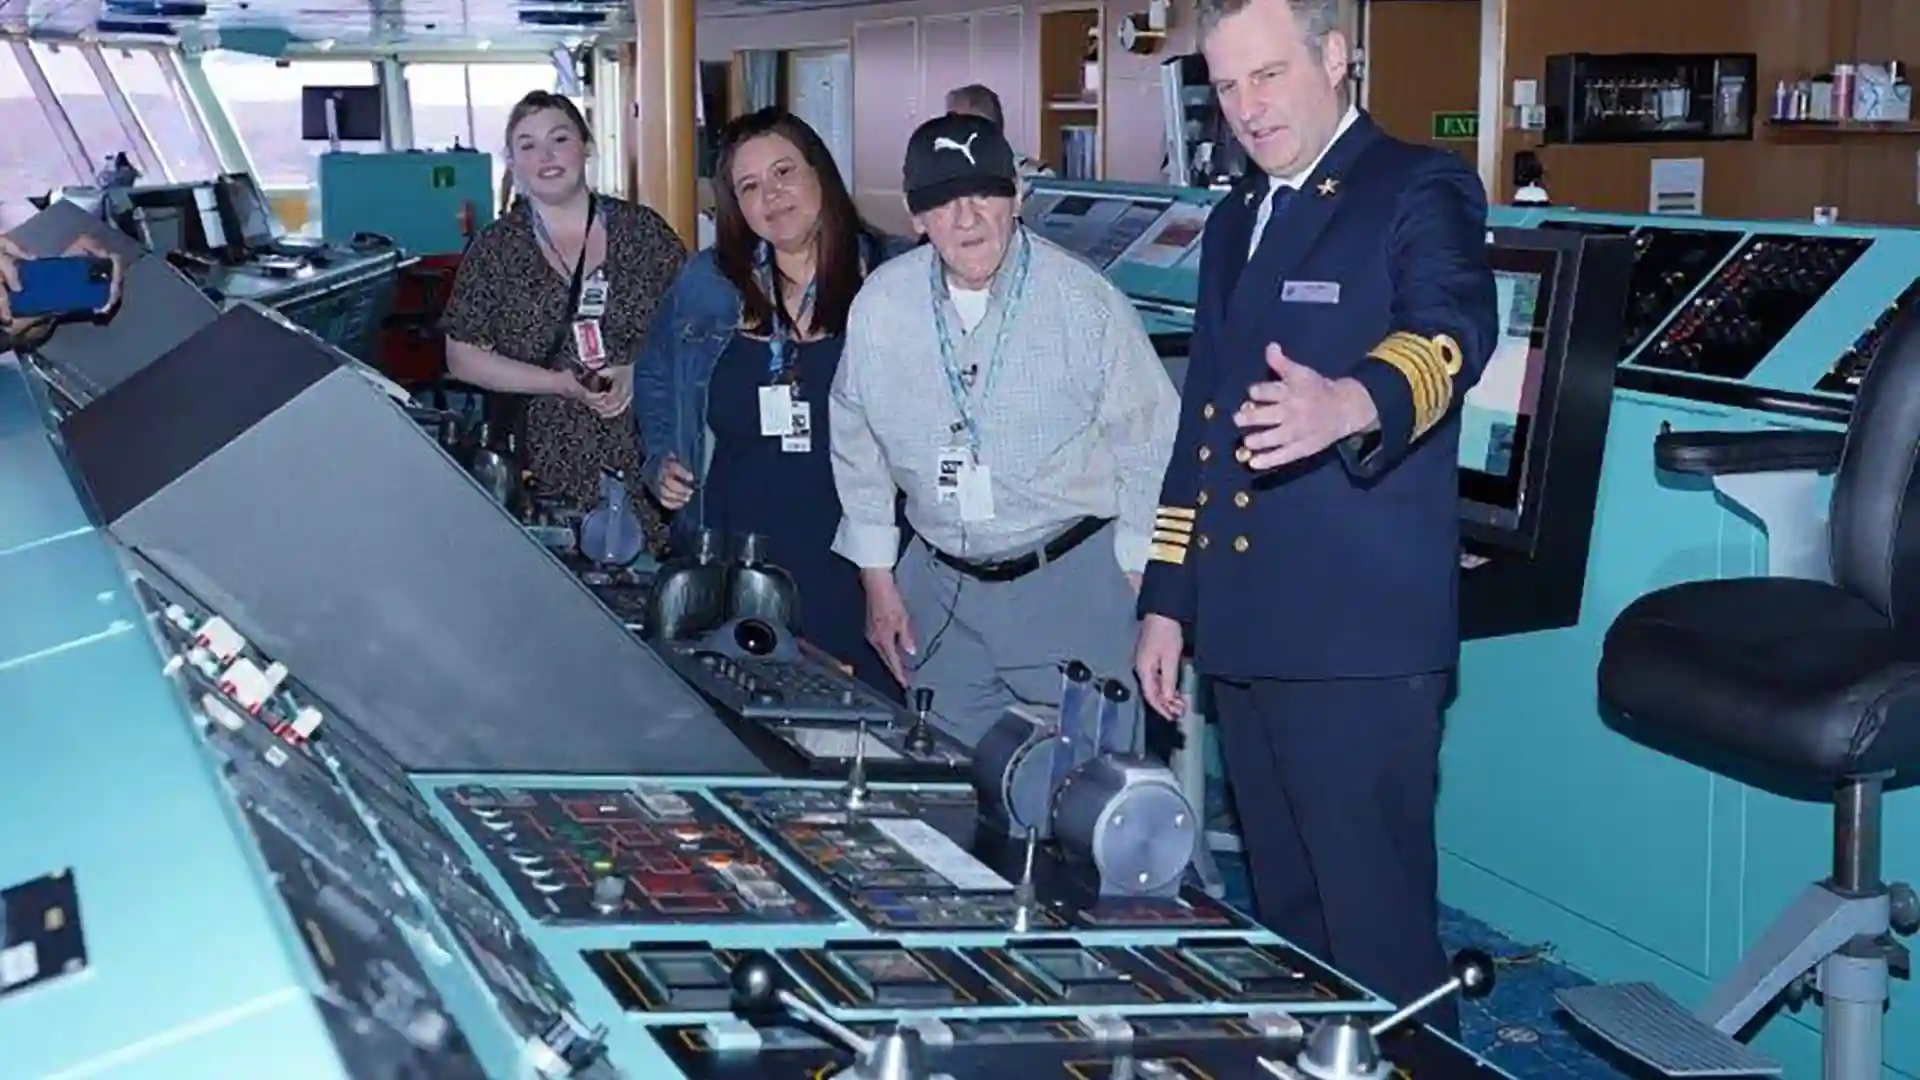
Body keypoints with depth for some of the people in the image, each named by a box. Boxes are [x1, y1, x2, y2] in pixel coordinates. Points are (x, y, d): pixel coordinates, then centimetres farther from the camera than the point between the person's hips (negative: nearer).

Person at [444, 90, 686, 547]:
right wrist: (562, 384, -9)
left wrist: (637, 371, -8)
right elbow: (462, 357, 2)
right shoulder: (494, 249, 5)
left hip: (643, 462, 0)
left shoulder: (643, 230, 6)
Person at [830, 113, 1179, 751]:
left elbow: (1151, 446, -6)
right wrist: (877, 580, 12)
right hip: (941, 586, 4)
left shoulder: (1086, 302, -12)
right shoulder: (880, 307, -1)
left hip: (1075, 581, -3)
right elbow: (858, 447, 11)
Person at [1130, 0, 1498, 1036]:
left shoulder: (1420, 191, -5)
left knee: (1378, 941, -3)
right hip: (1245, 638, 7)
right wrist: (1166, 602, 17)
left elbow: (1448, 329, -26)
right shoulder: (1234, 221, 17)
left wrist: (1350, 402, -48)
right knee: (1287, 926, 17)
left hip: (1360, 641, -7)